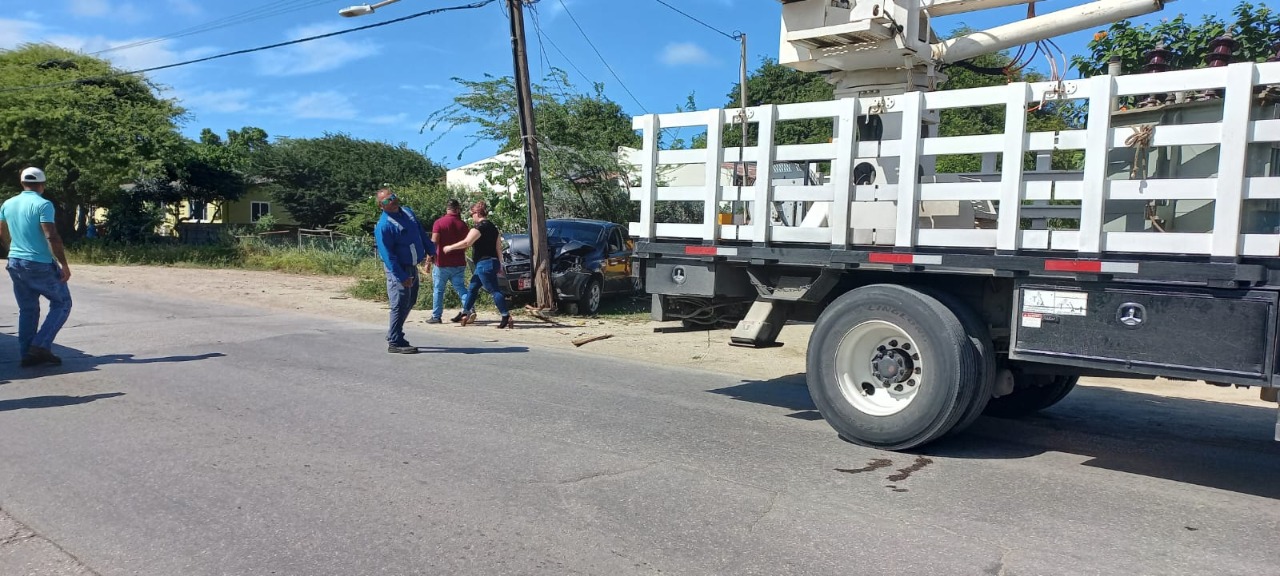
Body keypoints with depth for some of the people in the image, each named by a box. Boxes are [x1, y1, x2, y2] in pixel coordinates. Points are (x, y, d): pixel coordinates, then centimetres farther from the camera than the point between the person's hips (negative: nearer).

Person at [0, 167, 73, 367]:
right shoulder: (43, 204, -12)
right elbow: (52, 237, -19)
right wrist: (64, 264, -16)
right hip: (40, 265, -7)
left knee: (27, 309, 13)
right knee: (62, 303, 6)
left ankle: (27, 354, 13)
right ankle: (41, 345, -5)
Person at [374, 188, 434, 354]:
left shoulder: (407, 212, 6)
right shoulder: (383, 225, -19)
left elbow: (420, 233, 18)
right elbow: (387, 255, -21)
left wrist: (430, 250, 18)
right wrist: (402, 277, -24)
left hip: (412, 267, 9)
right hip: (398, 269, -9)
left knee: (410, 303, 17)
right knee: (400, 305, -6)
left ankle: (394, 334, 31)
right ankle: (394, 343, 3)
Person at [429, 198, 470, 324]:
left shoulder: (439, 223, -8)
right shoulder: (463, 225, 4)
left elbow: (434, 242, -14)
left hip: (442, 263, -3)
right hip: (459, 264, 3)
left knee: (438, 290, 7)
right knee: (460, 288, 11)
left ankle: (436, 316, 10)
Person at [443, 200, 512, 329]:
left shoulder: (479, 227, -12)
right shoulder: (493, 227, 15)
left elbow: (466, 243, -19)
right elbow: (498, 248, 17)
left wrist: (450, 248, -7)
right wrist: (500, 265, 20)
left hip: (484, 264, -10)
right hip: (493, 262, 10)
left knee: (494, 290, -10)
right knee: (472, 288, 18)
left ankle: (506, 317, -13)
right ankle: (466, 313, 26)